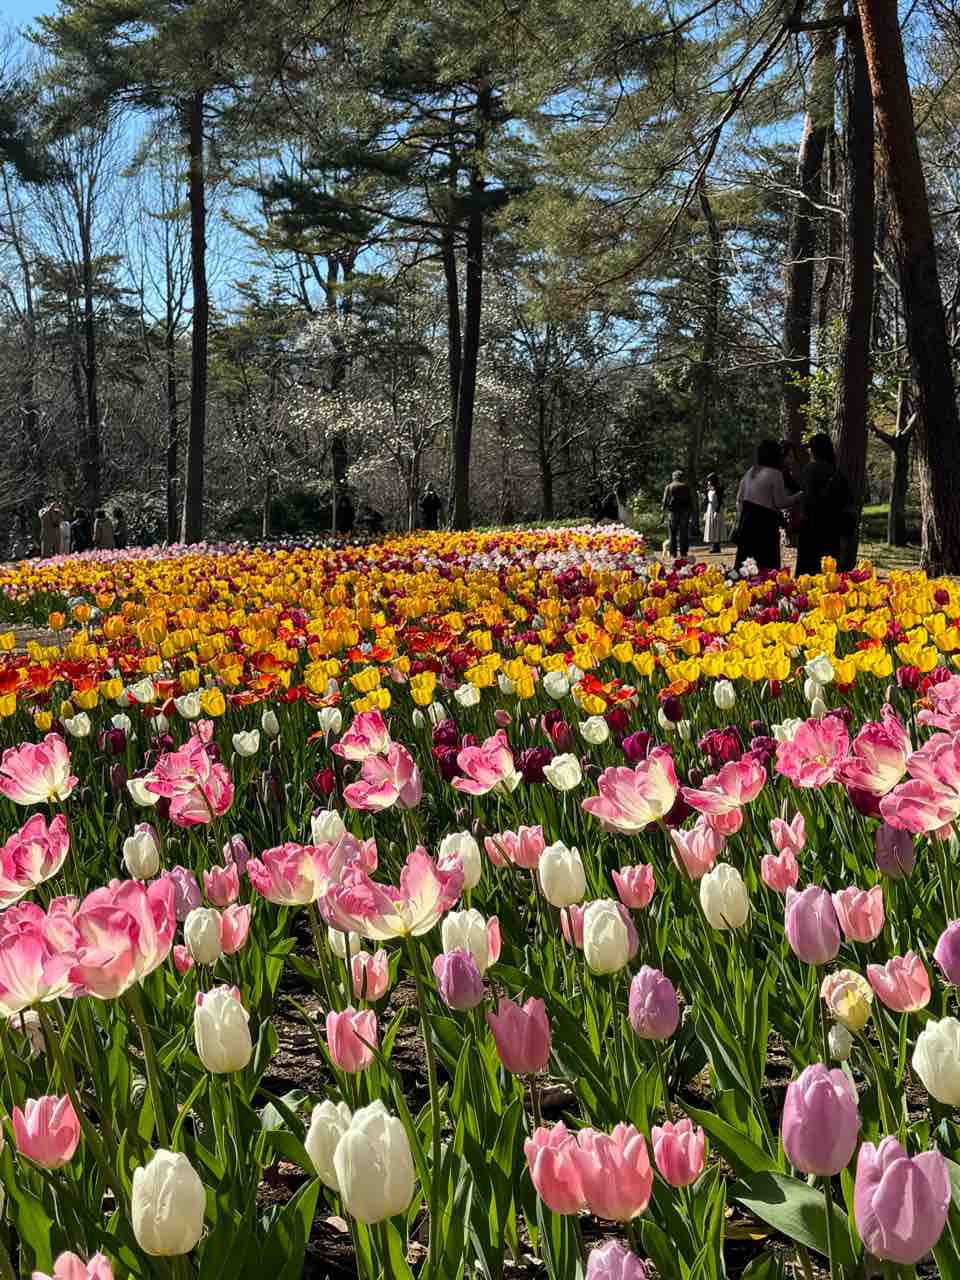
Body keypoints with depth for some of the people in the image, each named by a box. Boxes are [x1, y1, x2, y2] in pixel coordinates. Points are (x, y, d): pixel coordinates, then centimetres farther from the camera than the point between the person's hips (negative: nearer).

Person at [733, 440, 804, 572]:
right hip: (764, 522, -8)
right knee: (767, 564, -6)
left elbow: (740, 497, 17)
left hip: (747, 519, 8)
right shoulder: (775, 474, -8)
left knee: (744, 560, 8)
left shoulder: (751, 472, 13)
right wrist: (799, 496, 4)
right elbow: (780, 503, -8)